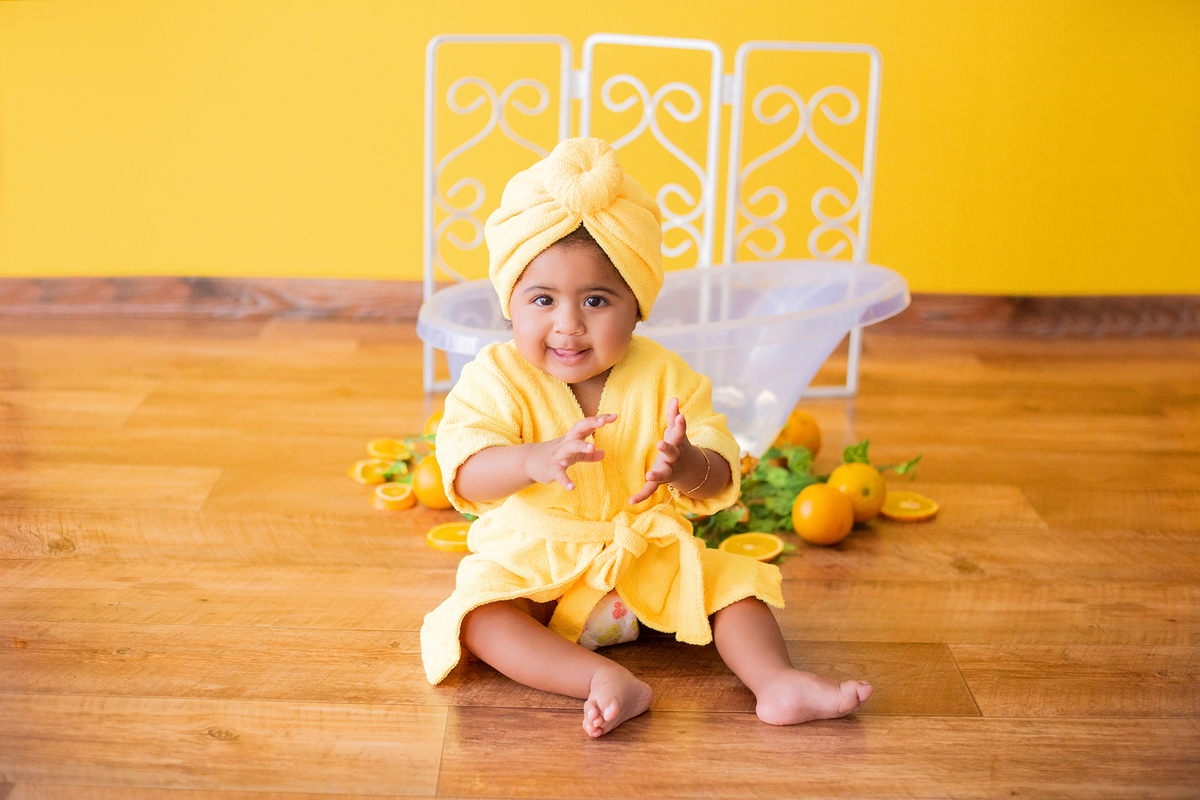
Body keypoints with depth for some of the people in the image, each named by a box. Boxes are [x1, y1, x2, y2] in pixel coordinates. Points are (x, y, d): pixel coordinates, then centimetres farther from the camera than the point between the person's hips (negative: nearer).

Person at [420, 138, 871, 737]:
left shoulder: (664, 377, -6)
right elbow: (465, 474, -23)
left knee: (734, 579, -13)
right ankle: (605, 680, -41)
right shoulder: (496, 378, -11)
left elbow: (721, 479, -10)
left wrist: (687, 467, -36)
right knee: (478, 614, -30)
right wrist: (538, 460, -44)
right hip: (530, 566, -2)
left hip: (650, 560, 3)